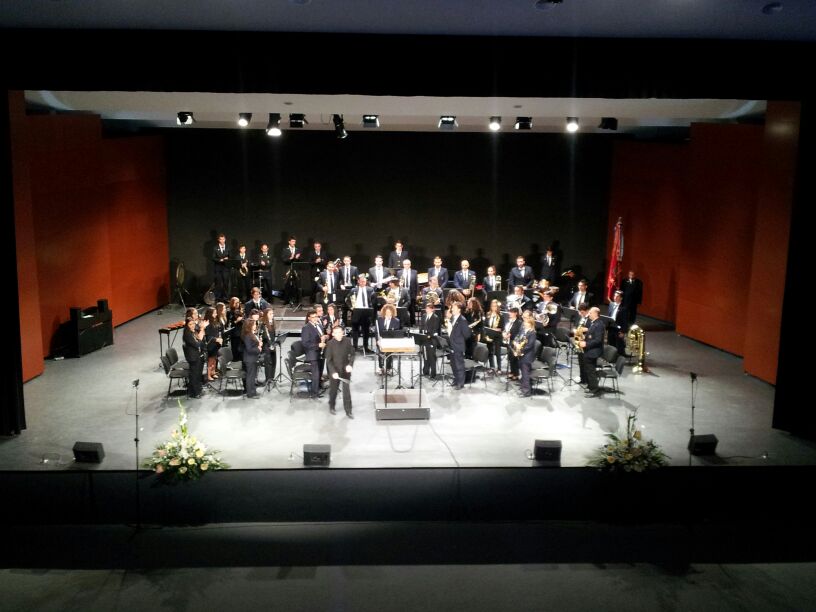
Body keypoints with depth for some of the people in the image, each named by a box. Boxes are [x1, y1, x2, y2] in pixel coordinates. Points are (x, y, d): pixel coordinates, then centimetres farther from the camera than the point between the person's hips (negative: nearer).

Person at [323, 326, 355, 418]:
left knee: (347, 391, 1)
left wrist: (350, 364, -15)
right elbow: (328, 360, -12)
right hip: (334, 371, -1)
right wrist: (333, 372, -21)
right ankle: (331, 407, 40)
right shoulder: (330, 343, -14)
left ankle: (348, 411, 11)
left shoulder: (347, 341, -9)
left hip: (346, 370, 1)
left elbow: (352, 354, 1)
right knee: (333, 390, 16)